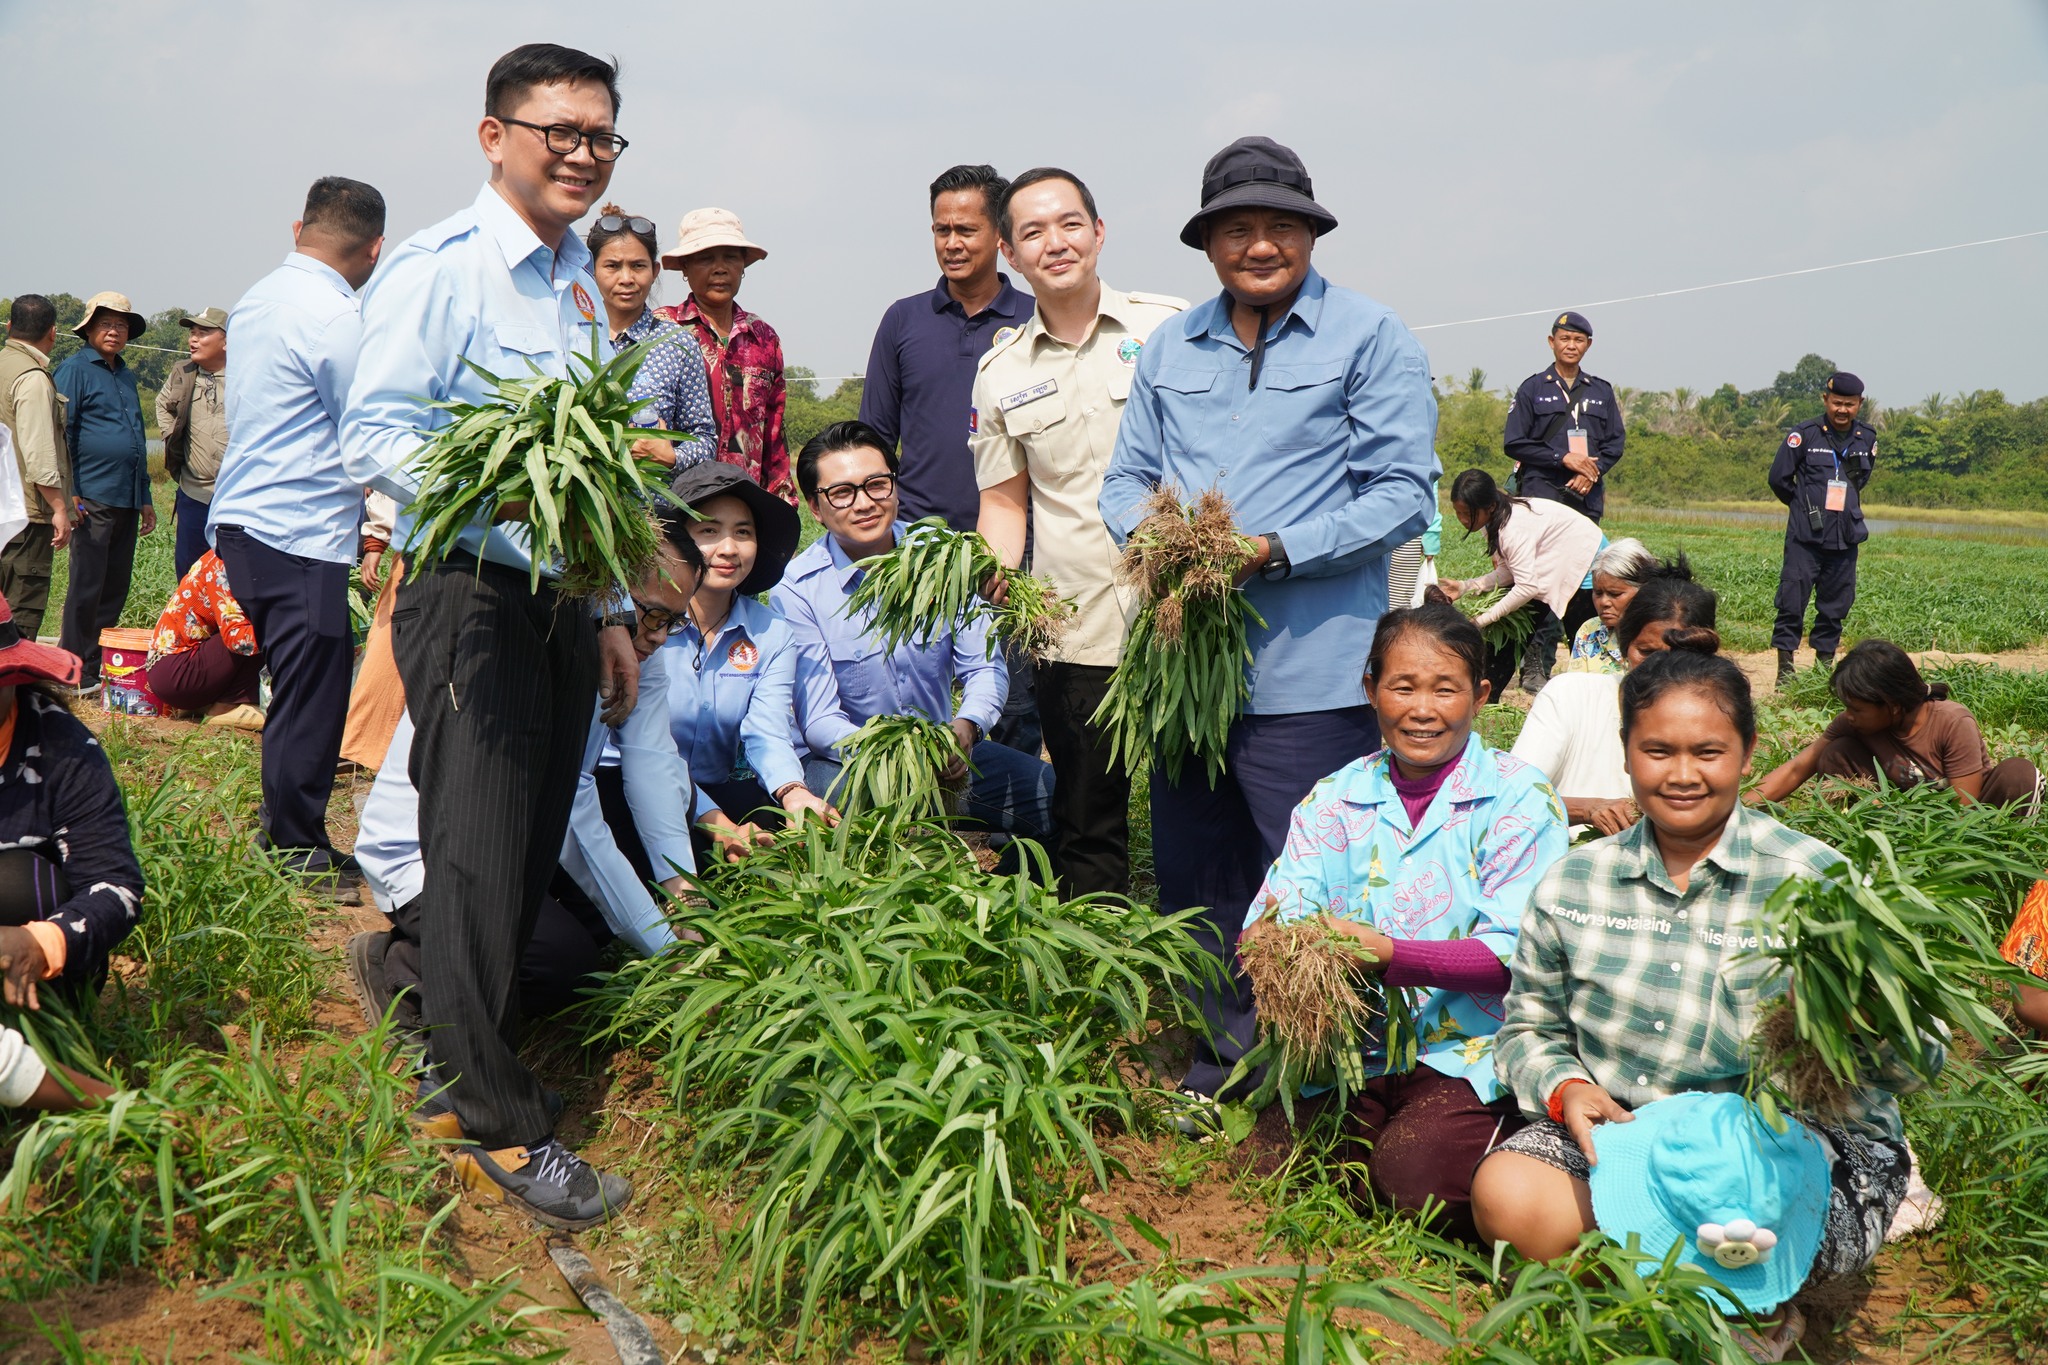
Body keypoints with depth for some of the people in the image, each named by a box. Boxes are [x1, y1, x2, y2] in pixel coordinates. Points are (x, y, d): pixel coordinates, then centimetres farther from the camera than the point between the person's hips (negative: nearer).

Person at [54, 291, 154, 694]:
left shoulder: (126, 375, 20)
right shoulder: (75, 369, -3)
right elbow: (60, 434, -9)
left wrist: (146, 499, 22)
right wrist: (68, 495, -15)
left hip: (127, 501, 7)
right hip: (92, 498, -7)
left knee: (115, 589, 10)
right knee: (87, 589, -5)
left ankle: (99, 668, 17)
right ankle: (76, 675, 1)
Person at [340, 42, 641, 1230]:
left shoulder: (584, 284, 16)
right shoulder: (439, 268, -8)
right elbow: (372, 437, -15)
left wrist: (611, 612, 19)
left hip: (565, 600, 8)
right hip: (472, 597, -8)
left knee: (536, 850, 12)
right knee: (479, 852, -4)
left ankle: (464, 1047, 28)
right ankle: (502, 1127, 5)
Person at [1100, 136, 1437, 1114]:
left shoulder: (1370, 338, 0)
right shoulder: (1169, 348, 16)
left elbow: (1403, 496, -7)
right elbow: (1125, 478, 17)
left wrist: (1273, 552, -17)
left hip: (1308, 674, -5)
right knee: (1195, 880, 13)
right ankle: (1226, 1059, 30)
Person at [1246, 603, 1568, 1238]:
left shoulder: (1519, 799, -5)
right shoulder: (1336, 798, 7)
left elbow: (1516, 954, -14)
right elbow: (1270, 914, -2)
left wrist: (1389, 954, -28)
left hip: (1472, 1050, -3)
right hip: (1360, 1048, 3)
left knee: (1411, 1173, -25)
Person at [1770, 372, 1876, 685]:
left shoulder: (1867, 440, 8)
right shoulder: (1803, 435, -5)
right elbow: (1779, 478, 2)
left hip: (1845, 539, 4)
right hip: (1805, 538, -4)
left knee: (1835, 607, 8)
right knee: (1792, 603, -5)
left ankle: (1824, 665, 18)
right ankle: (1785, 668, 2)